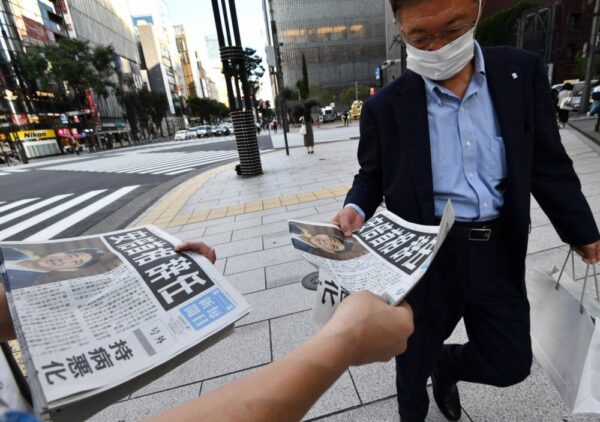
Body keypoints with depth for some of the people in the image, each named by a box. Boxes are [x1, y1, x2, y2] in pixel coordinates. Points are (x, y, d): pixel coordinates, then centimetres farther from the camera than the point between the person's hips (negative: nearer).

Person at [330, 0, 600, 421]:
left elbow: (549, 165, 6)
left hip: (498, 250, 3)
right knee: (414, 359, 18)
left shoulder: (523, 72, -1)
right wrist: (356, 209, -18)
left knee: (510, 364, 19)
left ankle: (446, 365, 53)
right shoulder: (386, 106, -9)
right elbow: (371, 176, 2)